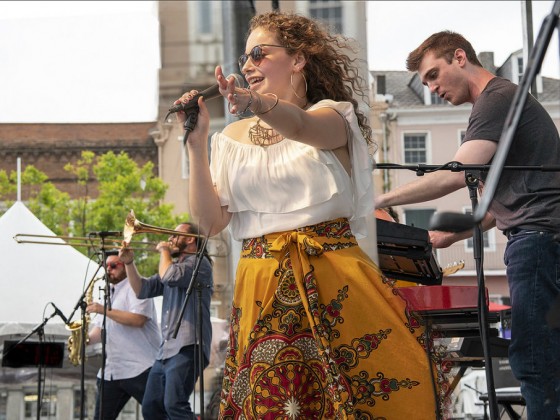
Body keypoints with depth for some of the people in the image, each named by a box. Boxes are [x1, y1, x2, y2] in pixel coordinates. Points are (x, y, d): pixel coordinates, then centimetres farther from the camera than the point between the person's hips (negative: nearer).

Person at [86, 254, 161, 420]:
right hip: (111, 371, 8)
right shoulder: (108, 293, 22)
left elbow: (138, 319, -19)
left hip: (140, 368, -8)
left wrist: (105, 310, -18)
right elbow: (101, 328, 22)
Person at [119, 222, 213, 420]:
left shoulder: (198, 262, -4)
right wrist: (129, 263, 6)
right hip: (166, 350, 10)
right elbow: (143, 289, 20)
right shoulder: (174, 264, 24)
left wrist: (164, 250, -4)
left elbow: (170, 277, -21)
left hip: (187, 348, -10)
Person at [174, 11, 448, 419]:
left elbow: (301, 126, -22)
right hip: (263, 289, 3)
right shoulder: (233, 137, 14)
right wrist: (197, 145, -4)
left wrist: (257, 103, -43)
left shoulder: (333, 116, 4)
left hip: (335, 280, -3)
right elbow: (212, 221, 5)